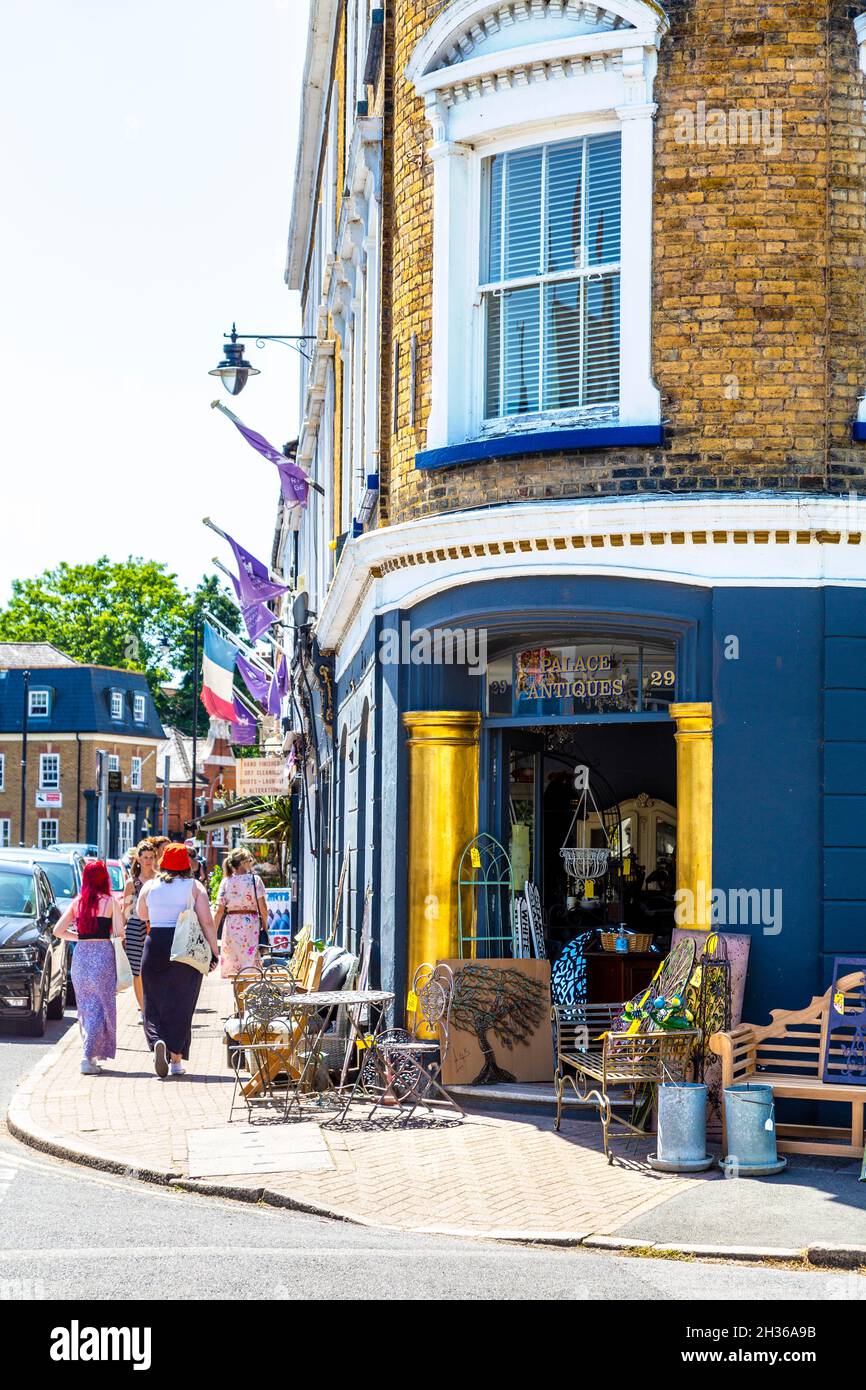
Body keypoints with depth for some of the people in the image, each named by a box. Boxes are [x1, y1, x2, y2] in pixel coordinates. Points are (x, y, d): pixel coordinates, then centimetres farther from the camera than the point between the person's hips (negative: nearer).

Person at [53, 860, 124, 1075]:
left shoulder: (77, 902, 7)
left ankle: (91, 1053, 22)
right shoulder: (110, 902, -4)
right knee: (100, 1006, -1)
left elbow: (58, 931, 6)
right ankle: (89, 1056, -12)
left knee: (86, 1006, 16)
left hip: (80, 954, 4)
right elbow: (119, 933, -8)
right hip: (102, 954, -4)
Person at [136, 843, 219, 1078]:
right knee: (181, 1004, 6)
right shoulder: (194, 887, 0)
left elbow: (141, 915, 19)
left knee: (155, 1003, 9)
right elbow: (207, 922, -5)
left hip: (155, 946, 1)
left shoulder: (149, 886, 5)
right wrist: (214, 951, -1)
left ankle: (158, 1041, -17)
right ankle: (176, 1059, 5)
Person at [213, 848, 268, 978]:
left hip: (231, 924, 2)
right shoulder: (255, 879, -5)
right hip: (251, 922, -2)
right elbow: (262, 906, -7)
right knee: (250, 959, 0)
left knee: (231, 961, 9)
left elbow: (220, 910, 0)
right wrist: (264, 925, 7)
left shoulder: (226, 881, 2)